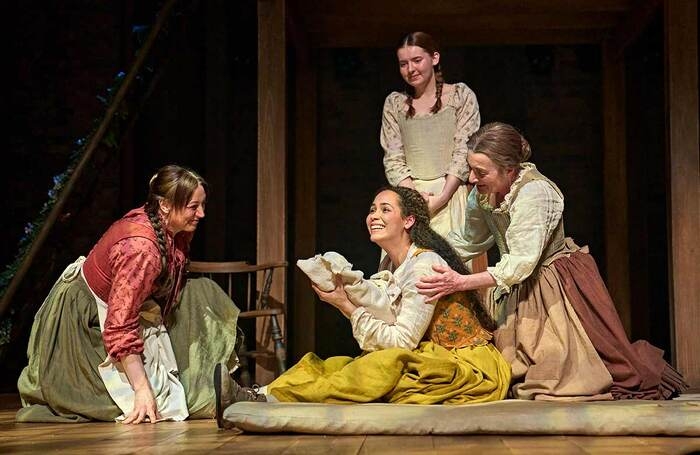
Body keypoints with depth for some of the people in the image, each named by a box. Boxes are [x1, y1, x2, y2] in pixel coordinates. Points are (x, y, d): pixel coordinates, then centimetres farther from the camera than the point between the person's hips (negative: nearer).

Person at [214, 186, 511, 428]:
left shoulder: (424, 265, -16)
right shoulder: (390, 265, 12)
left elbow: (403, 341, -17)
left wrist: (347, 307, -15)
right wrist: (351, 293, -9)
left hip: (469, 367, -8)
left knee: (387, 364, -33)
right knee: (337, 365, -12)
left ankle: (273, 401, -39)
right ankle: (257, 397, -32)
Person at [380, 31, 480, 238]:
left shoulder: (461, 95, 4)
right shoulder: (394, 103, 11)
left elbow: (464, 153, -3)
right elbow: (393, 159, 6)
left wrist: (441, 198, -14)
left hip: (451, 195, -2)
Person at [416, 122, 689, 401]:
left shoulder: (534, 193, -28)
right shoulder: (482, 194, -4)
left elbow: (521, 263, -33)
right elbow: (469, 241, 11)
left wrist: (461, 283, -39)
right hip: (514, 291, 7)